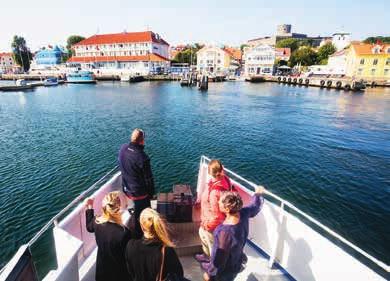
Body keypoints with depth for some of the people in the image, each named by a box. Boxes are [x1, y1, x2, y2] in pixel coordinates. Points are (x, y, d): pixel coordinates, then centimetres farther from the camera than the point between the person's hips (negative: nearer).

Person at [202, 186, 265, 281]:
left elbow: (219, 259, -27)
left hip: (225, 270, -6)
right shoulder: (243, 214, -21)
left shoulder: (225, 232, -41)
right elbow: (255, 206, 1)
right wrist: (258, 194, 21)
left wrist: (209, 273, -9)